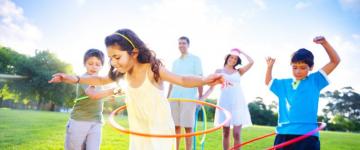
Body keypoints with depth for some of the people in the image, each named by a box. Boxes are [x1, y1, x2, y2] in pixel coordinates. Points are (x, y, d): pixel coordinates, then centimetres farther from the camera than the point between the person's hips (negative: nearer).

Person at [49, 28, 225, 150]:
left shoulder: (152, 69, -21)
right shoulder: (124, 72, -2)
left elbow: (183, 80, -24)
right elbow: (101, 80, 13)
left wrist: (205, 80, -43)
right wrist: (75, 79, 2)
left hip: (160, 132, -6)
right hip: (139, 133, 7)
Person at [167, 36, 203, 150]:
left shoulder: (195, 59, 4)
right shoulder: (175, 62, 18)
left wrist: (200, 96, -9)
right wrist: (167, 97, 15)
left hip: (189, 96, -5)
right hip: (174, 96, 5)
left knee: (188, 127, -3)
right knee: (176, 126, 6)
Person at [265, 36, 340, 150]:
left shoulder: (315, 80, 8)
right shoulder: (283, 84, 16)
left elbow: (335, 61, 6)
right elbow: (268, 81, 33)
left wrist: (324, 43, -4)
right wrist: (270, 66, 23)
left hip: (307, 135, -3)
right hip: (283, 134, 4)